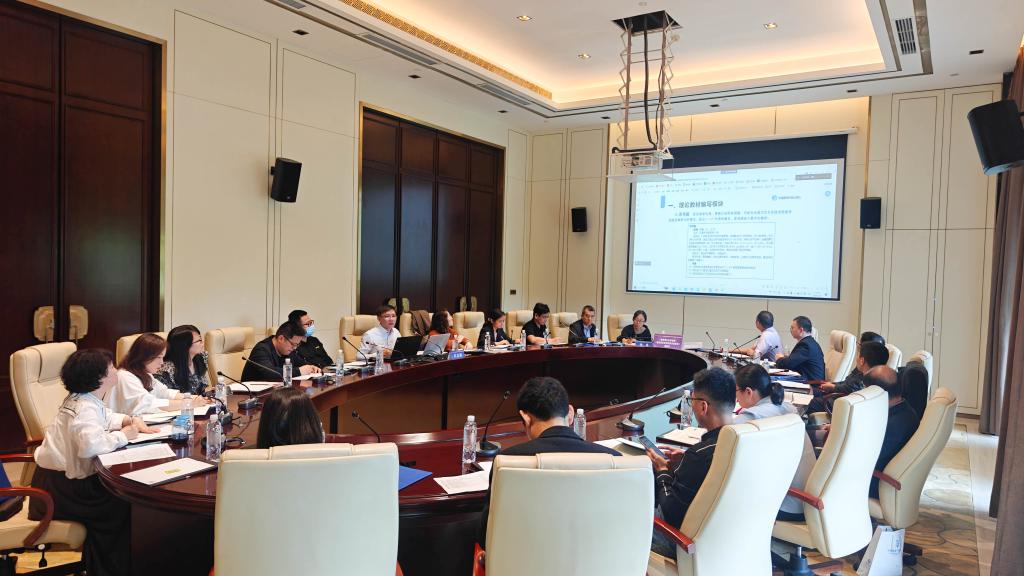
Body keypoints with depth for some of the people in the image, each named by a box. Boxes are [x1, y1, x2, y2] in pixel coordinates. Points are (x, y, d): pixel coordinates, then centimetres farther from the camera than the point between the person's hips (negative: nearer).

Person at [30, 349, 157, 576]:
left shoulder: (81, 399, 7)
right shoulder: (86, 407, -24)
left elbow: (107, 417, 24)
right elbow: (90, 445, -42)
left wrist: (132, 420, 4)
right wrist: (123, 435, -25)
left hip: (60, 478, 10)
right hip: (59, 489, -10)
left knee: (116, 492, 10)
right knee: (120, 504, -8)